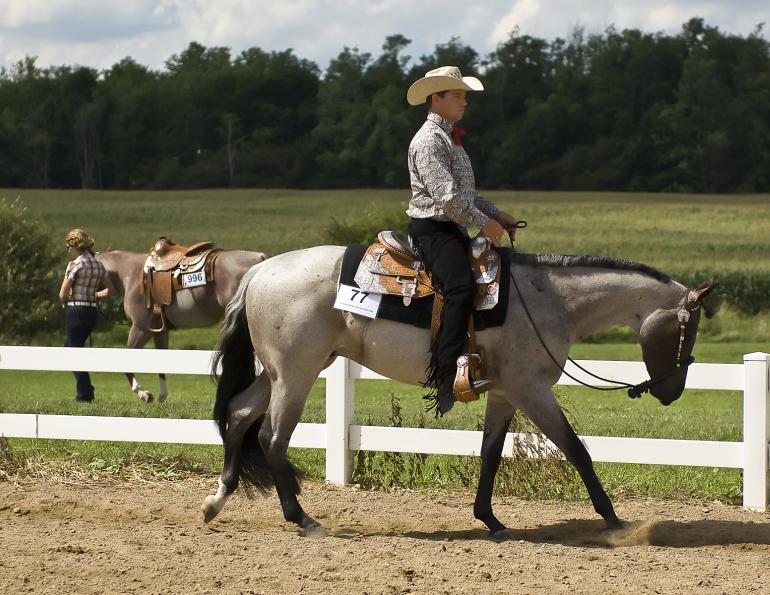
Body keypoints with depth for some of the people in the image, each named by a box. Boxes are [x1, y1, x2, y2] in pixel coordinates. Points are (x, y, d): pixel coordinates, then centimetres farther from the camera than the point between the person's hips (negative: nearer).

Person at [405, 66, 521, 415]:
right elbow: (446, 196, -20)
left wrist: (498, 216, 16)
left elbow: (466, 193, 27)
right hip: (432, 228, -11)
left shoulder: (449, 138, 22)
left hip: (453, 230, 11)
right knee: (461, 287, -29)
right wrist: (483, 222, -18)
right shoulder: (429, 141, -12)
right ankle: (444, 379, -36)